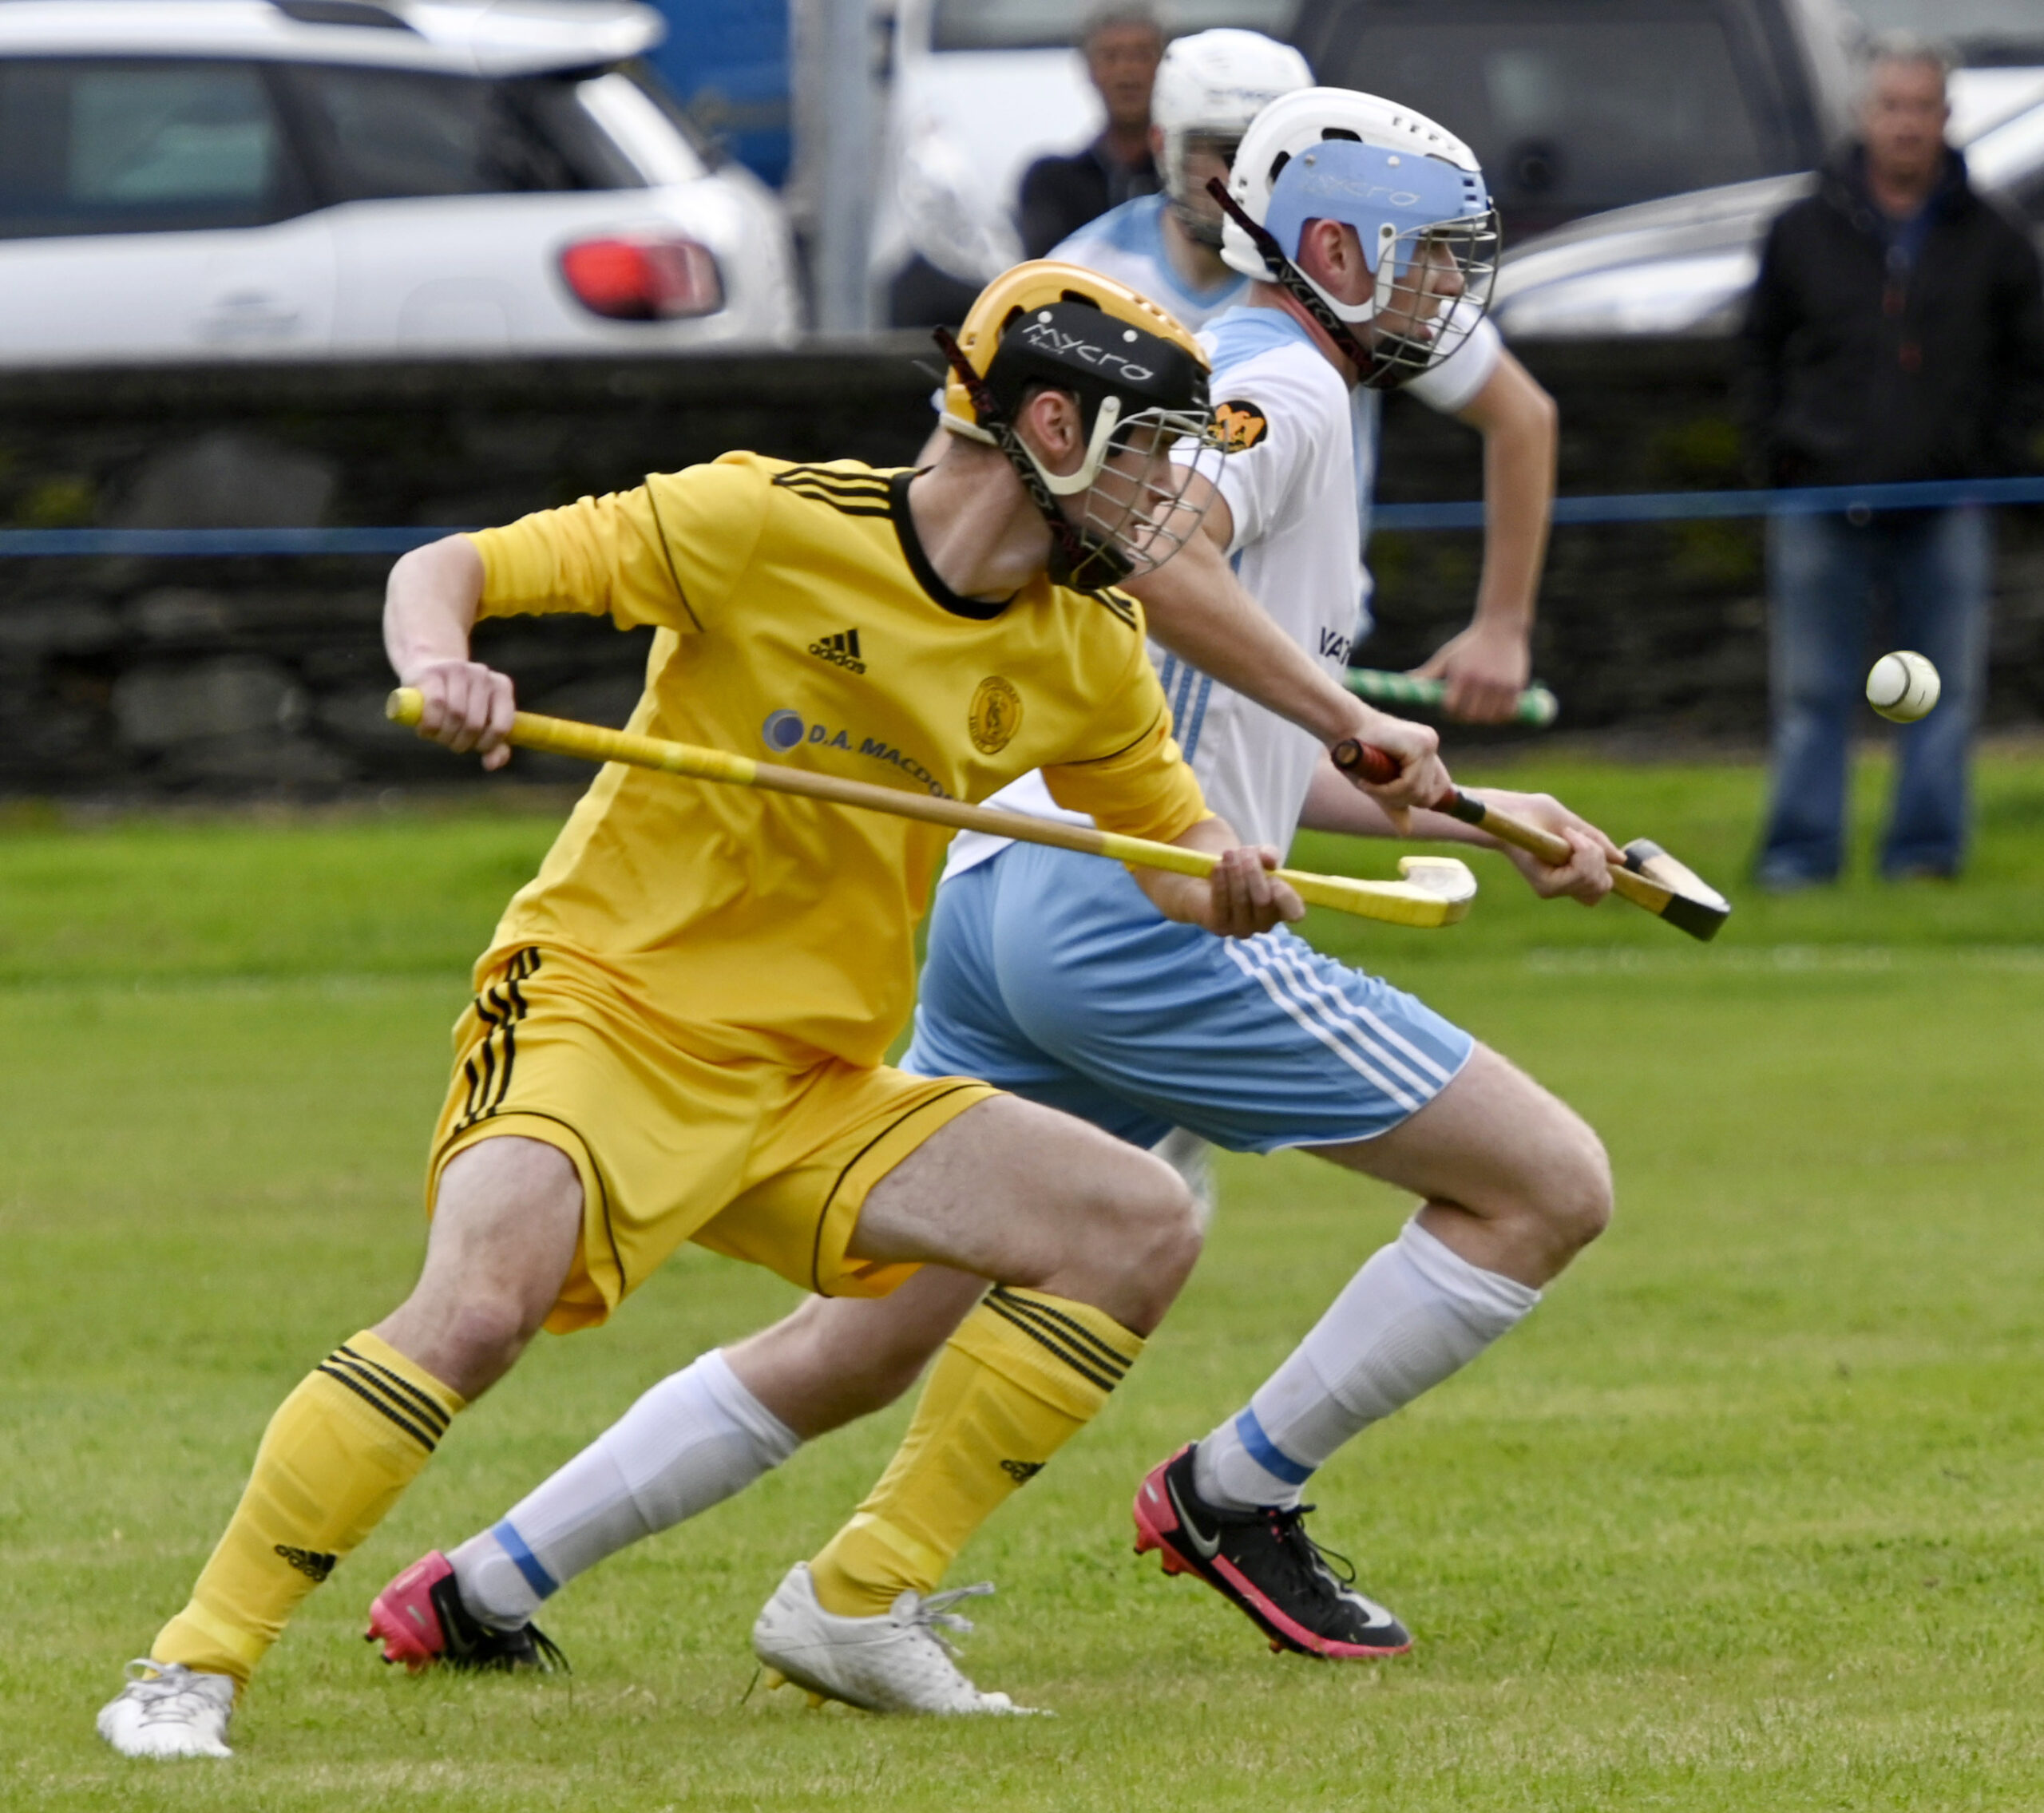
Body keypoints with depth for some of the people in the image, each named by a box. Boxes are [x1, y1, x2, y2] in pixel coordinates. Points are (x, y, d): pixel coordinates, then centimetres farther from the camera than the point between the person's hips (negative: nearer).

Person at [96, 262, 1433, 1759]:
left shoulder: (1086, 650, 6)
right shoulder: (772, 525, -12)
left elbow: (1171, 830, 20)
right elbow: (448, 568, -9)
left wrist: (1227, 883, -6)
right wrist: (441, 668, -33)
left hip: (816, 1085, 7)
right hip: (602, 1015, -7)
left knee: (1144, 1225, -5)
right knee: (479, 1304, -33)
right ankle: (190, 1671, -22)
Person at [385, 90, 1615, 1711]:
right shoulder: (1283, 387, -3)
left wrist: (1482, 821, 29)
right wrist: (1348, 714, -18)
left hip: (997, 896, 10)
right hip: (1132, 905, -10)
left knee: (861, 1344, 13)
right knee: (1551, 1185, -6)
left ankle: (485, 1582, 11)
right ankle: (1240, 1496, -2)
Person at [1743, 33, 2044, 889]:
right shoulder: (1803, 234, 5)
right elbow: (1761, 350, 14)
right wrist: (1780, 451, 4)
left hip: (1945, 505, 0)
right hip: (1822, 502, 0)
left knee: (1944, 689, 2)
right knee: (1811, 692, 1)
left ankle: (1925, 847, 9)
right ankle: (1800, 849, 6)